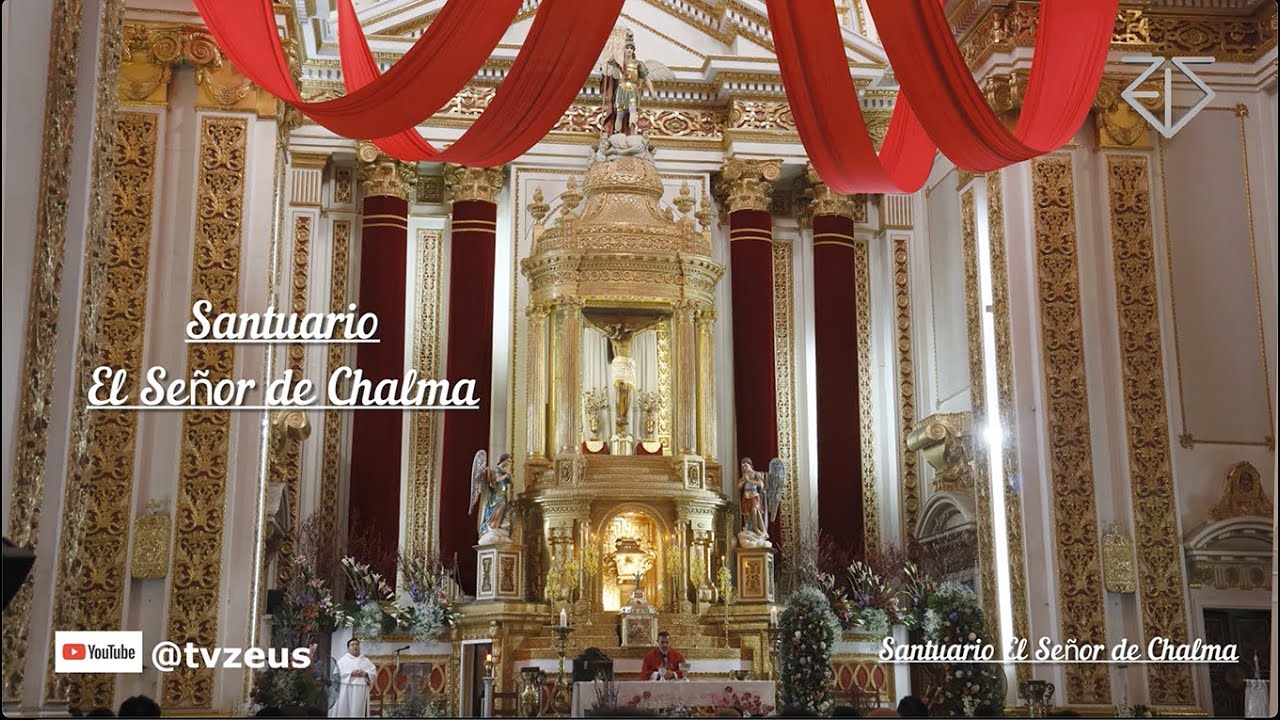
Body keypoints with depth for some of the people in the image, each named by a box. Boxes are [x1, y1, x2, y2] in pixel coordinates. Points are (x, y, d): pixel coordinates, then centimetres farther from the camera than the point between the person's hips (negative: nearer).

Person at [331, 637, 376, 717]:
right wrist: (351, 674, -14)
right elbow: (337, 673, -5)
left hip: (361, 692, 2)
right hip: (346, 691, -2)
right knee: (344, 712, -6)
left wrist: (365, 674, -10)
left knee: (358, 713, -1)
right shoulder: (343, 660, 8)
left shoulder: (366, 661, 16)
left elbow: (374, 673, 10)